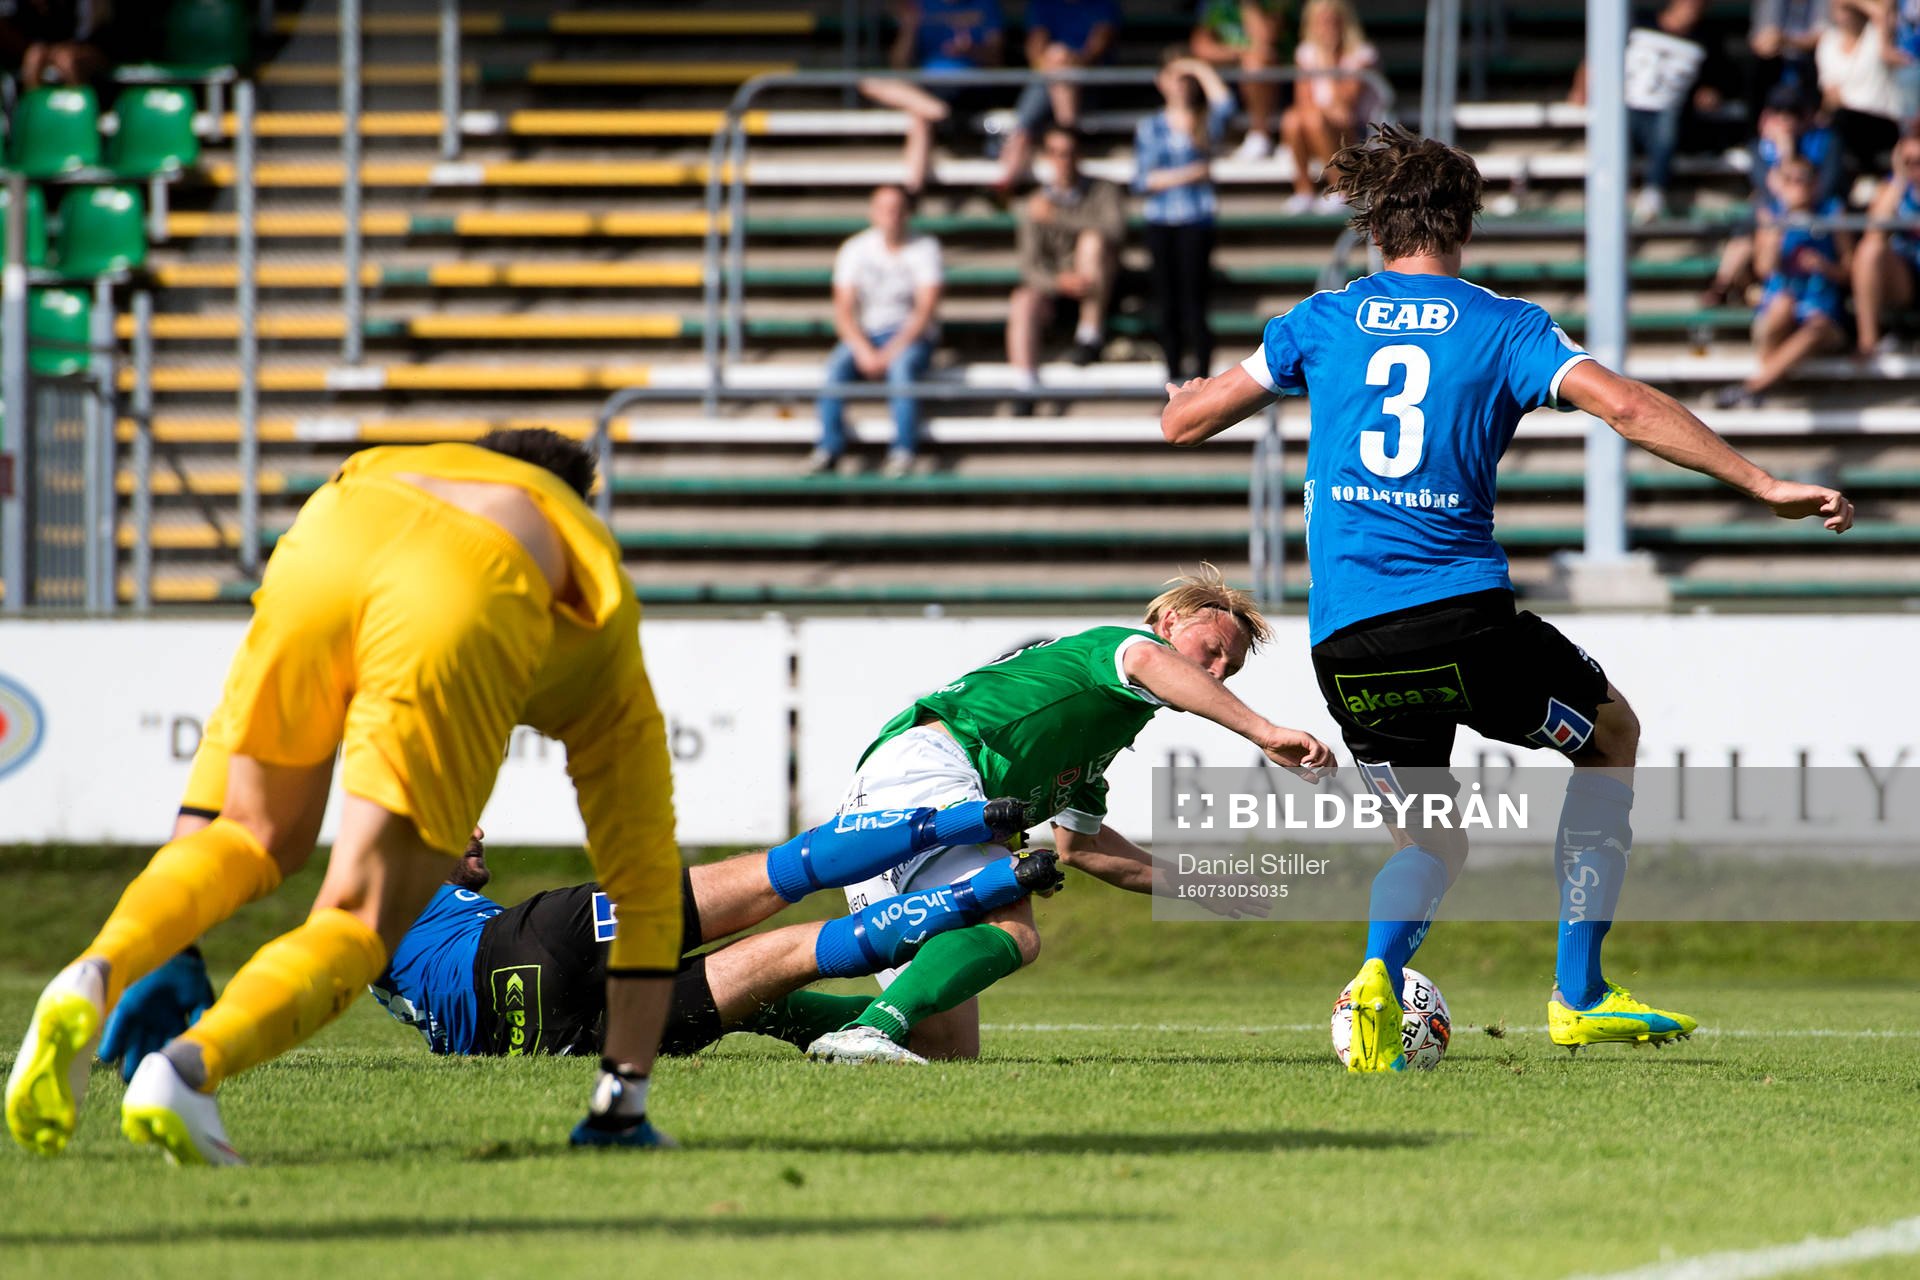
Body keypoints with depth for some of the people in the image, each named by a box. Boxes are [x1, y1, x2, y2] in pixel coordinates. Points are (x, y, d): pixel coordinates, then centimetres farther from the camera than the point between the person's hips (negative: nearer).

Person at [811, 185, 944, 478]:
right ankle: (829, 448, -32)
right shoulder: (855, 249, 2)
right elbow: (843, 309, -3)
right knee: (837, 365, -29)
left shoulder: (924, 248, -5)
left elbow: (926, 309, -12)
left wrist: (893, 351, -22)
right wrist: (864, 352, -20)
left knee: (902, 365, -37)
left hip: (912, 335, -2)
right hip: (866, 334, 2)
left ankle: (904, 450, -39)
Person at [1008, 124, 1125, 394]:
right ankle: (1027, 390, -39)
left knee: (1093, 240, -30)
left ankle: (1091, 334, -23)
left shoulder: (1102, 192, 2)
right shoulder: (1035, 205, 4)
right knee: (1024, 302, -32)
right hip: (1051, 284, 1)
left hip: (1096, 290, -1)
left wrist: (1057, 216, -20)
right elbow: (1031, 266, -4)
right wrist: (1059, 280, -27)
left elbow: (1115, 228, -20)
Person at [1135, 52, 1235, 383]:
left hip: (1196, 222, -2)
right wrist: (1185, 175, -10)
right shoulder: (1150, 127, 10)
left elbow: (1225, 104, -18)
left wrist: (1201, 69, -7)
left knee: (1193, 306, -8)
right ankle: (1174, 378, 11)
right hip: (1160, 225, 2)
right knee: (1167, 307, 4)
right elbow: (1142, 180, 3)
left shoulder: (1206, 124, 6)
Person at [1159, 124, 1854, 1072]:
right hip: (1464, 617, -3)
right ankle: (1579, 995, 15)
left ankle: (1379, 974, -14)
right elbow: (1626, 407, -9)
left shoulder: (1322, 321, 11)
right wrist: (1763, 486, -7)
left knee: (1430, 839, 20)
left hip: (1345, 639, 3)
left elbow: (1184, 421, 15)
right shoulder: (1504, 327, 5)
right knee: (1611, 736, 23)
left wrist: (1194, 392, 40)